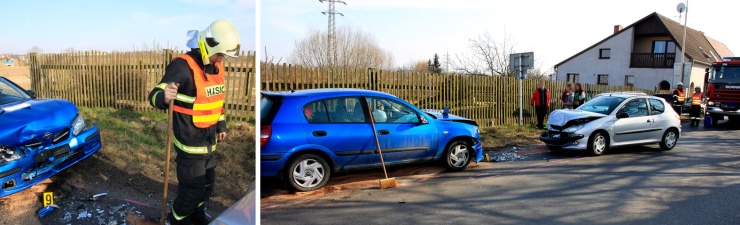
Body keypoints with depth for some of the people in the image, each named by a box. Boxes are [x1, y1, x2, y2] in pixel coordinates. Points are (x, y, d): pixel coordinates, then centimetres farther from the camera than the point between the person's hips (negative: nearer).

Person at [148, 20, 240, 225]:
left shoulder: (217, 67, 6)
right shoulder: (183, 66, -20)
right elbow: (155, 95, -23)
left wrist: (221, 125, 23)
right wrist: (164, 97, -46)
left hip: (209, 139, 8)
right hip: (189, 140, -8)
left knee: (208, 183, 19)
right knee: (193, 188, -1)